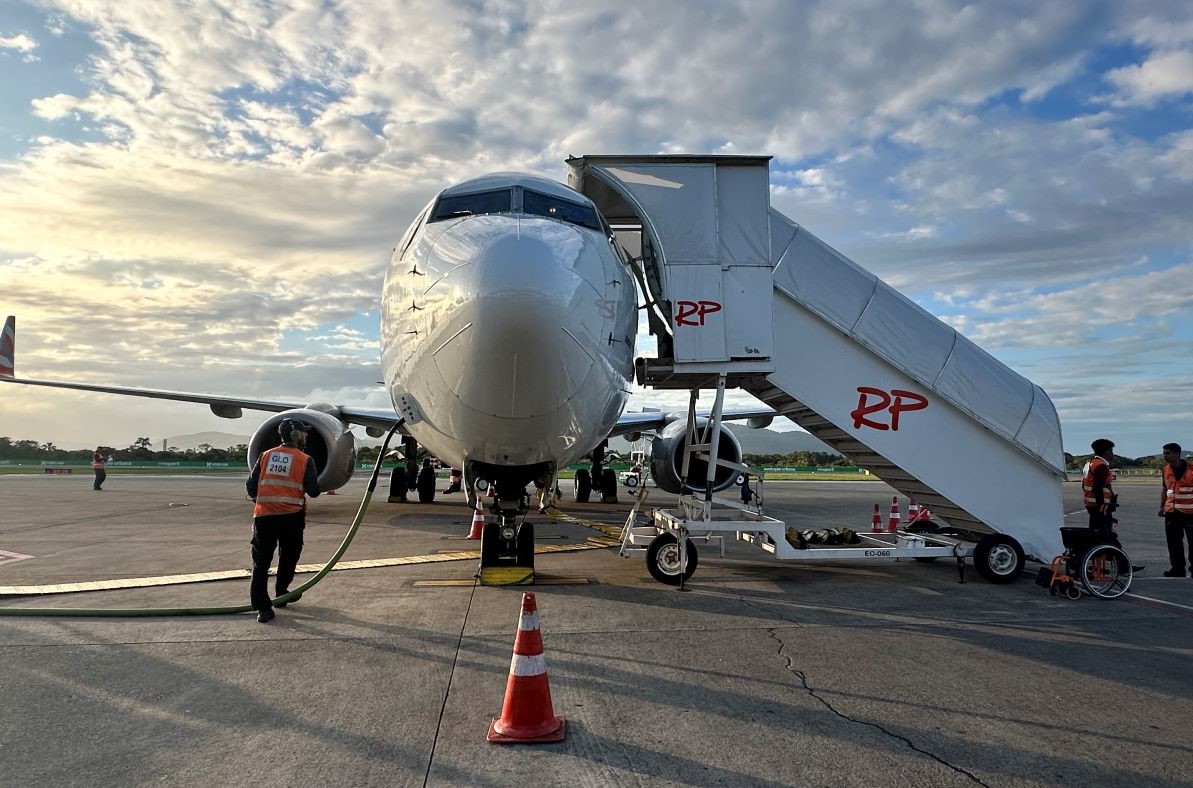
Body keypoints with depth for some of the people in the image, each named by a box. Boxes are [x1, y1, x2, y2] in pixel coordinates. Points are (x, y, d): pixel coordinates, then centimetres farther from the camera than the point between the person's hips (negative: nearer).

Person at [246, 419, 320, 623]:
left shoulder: (265, 456, 6)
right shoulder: (304, 460, -3)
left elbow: (251, 486, 6)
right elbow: (313, 491, -4)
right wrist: (314, 480, 17)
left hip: (264, 516, 2)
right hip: (291, 516, -1)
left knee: (261, 562, 6)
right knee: (288, 557, 21)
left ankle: (262, 607, 3)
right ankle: (281, 594, 33)